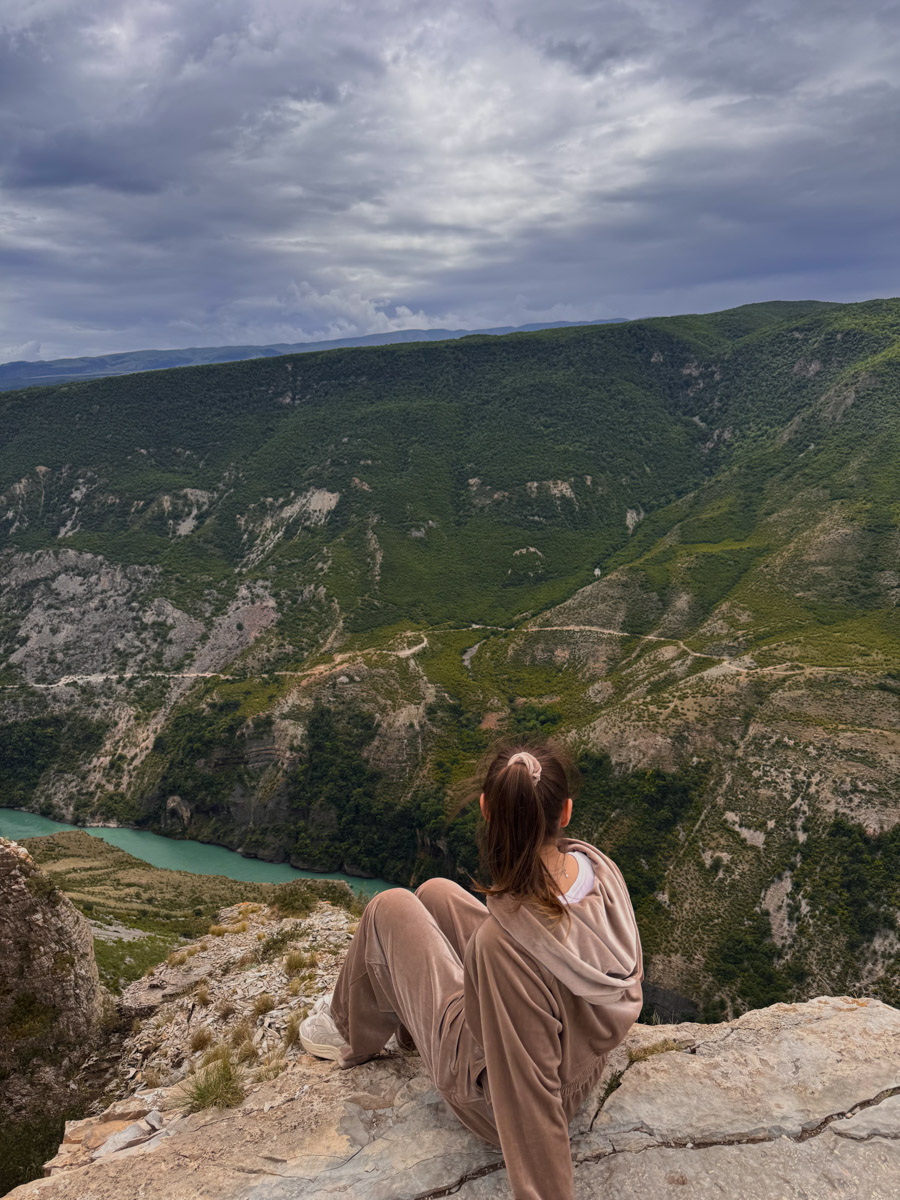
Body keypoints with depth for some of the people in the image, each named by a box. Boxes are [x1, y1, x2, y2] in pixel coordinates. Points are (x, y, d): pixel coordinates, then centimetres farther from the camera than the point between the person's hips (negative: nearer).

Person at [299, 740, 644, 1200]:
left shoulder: (503, 943, -42)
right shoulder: (600, 866, -22)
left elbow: (531, 1101, -33)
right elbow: (628, 977, 0)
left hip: (490, 1097, -6)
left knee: (389, 908, 5)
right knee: (435, 892, 19)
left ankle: (352, 1033, 36)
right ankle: (403, 1021, 51)